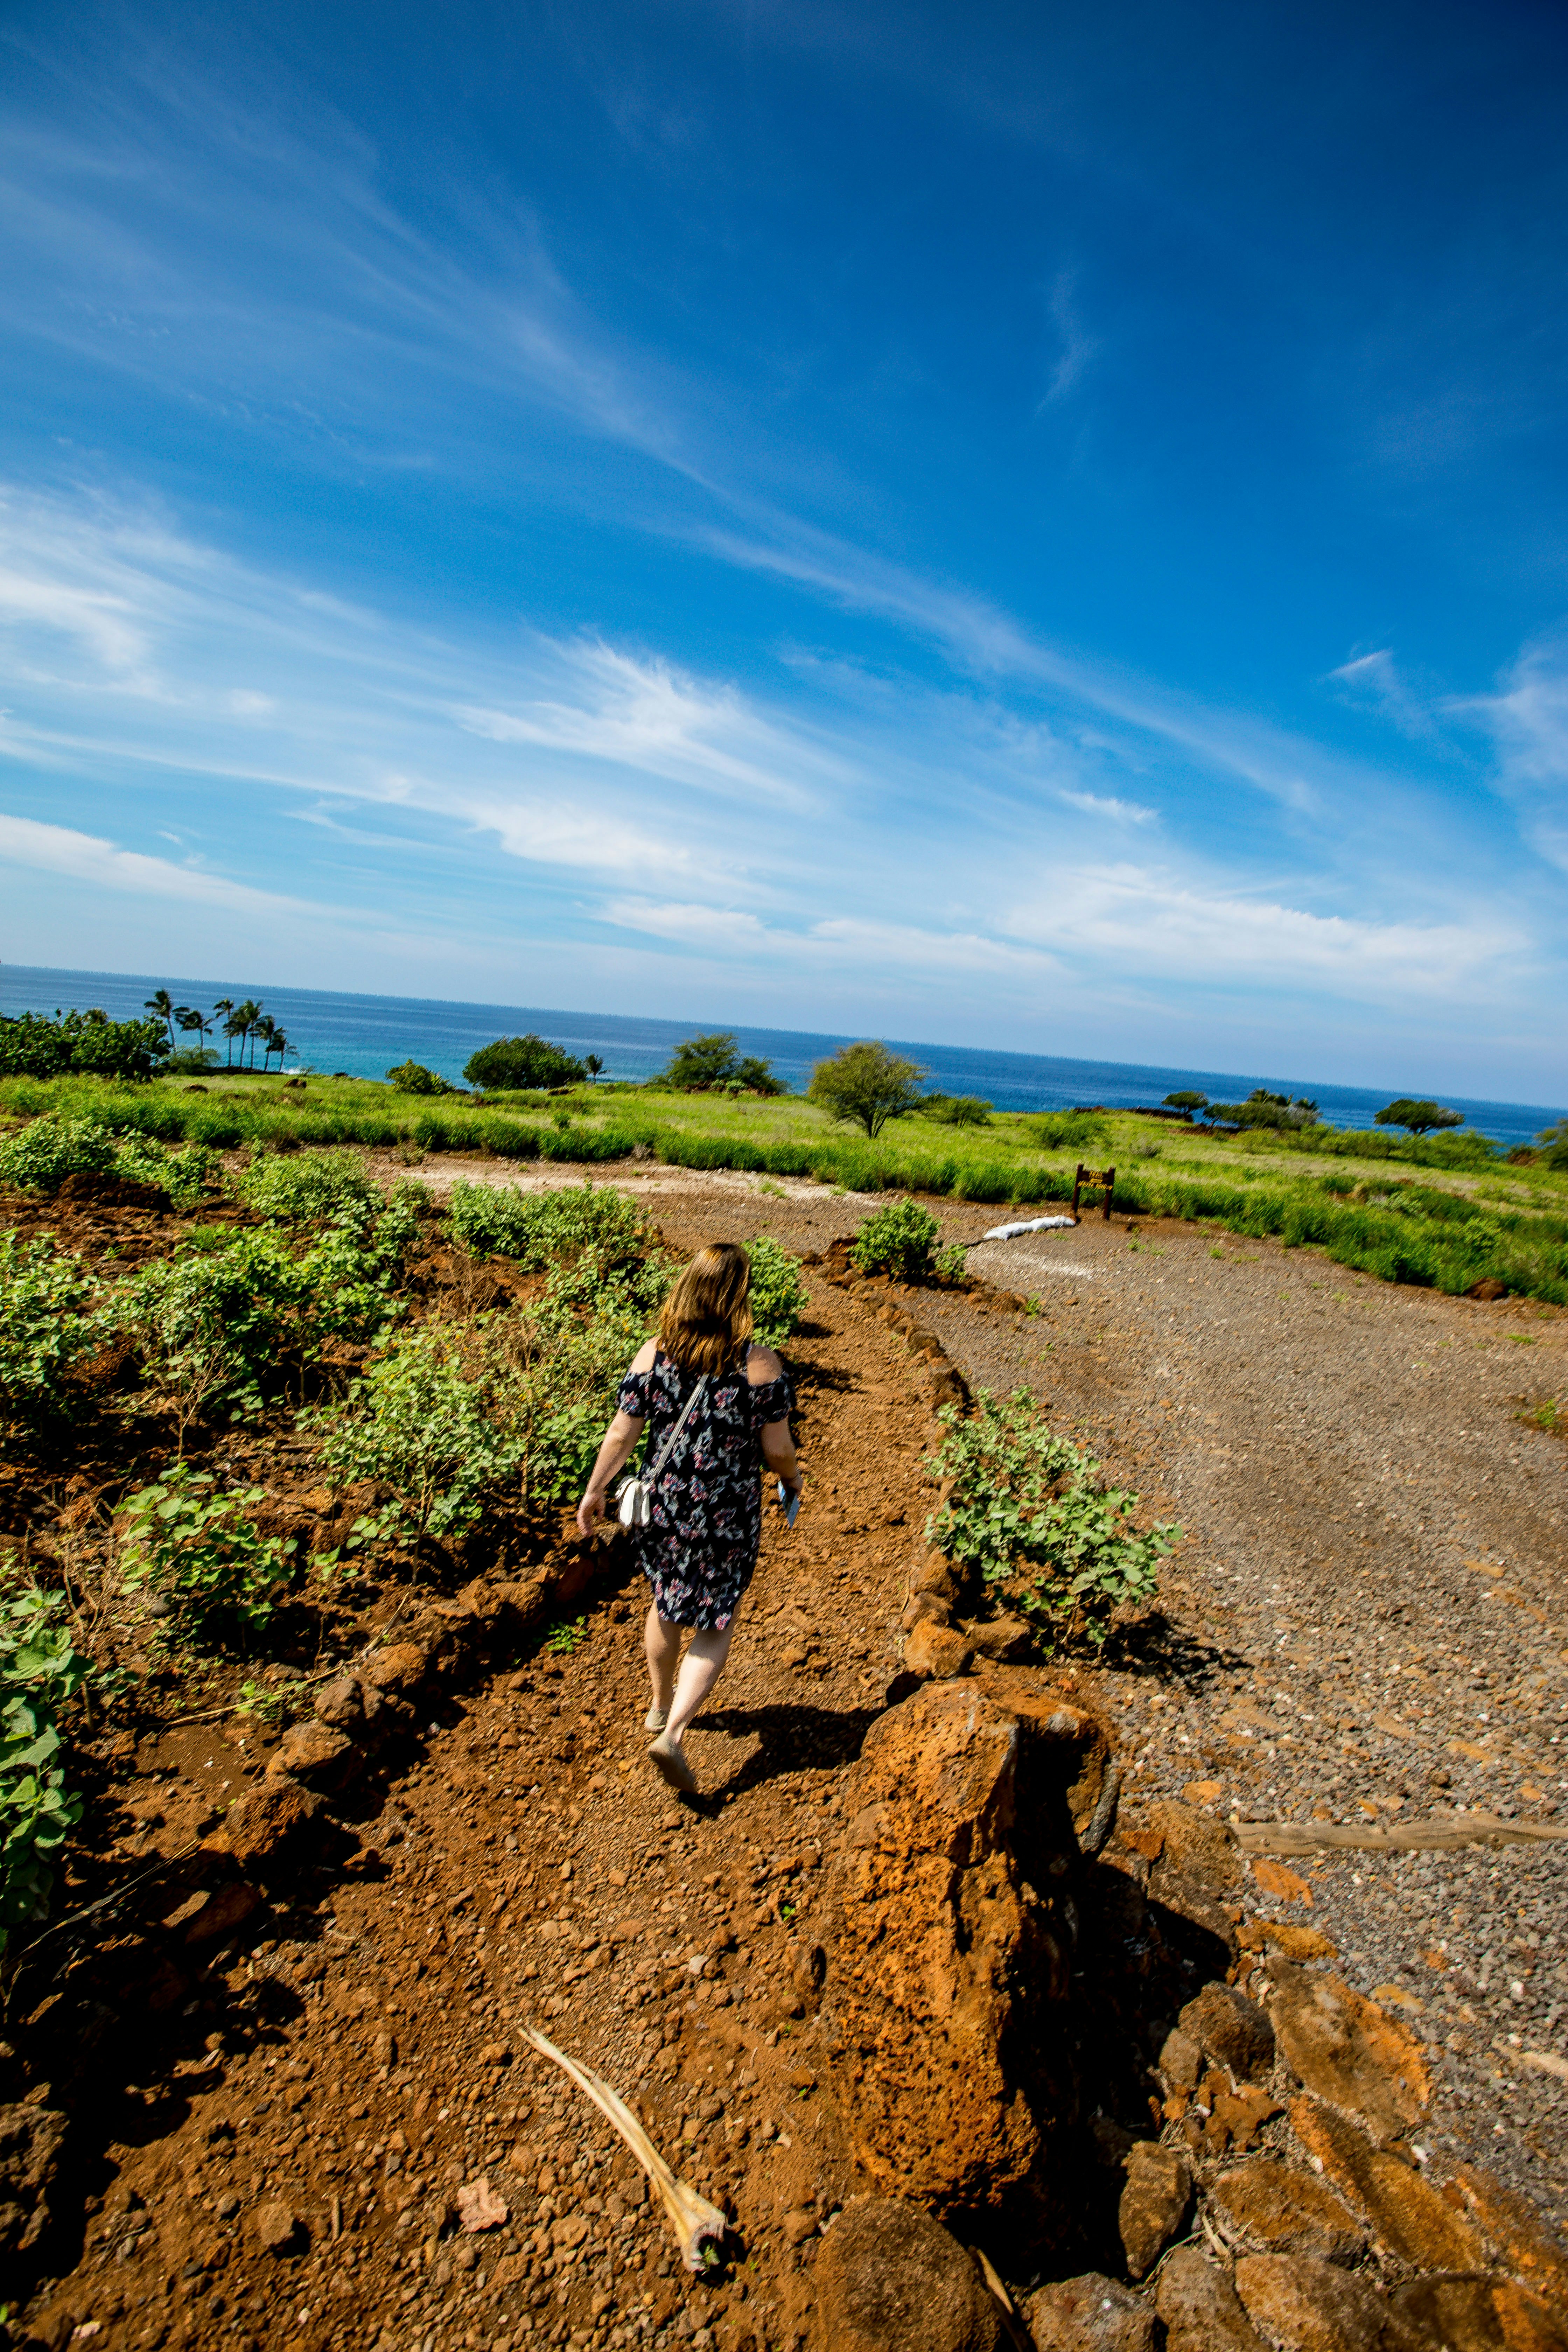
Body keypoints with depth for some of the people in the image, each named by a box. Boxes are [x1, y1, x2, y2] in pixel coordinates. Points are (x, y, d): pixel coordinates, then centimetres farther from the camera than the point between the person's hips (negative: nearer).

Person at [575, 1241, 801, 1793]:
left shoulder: (653, 1354, -10)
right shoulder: (760, 1365, -18)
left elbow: (621, 1435, -5)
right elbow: (778, 1449, -12)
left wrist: (595, 1492, 9)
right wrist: (792, 1479, 10)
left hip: (661, 1504, 4)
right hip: (727, 1516, -3)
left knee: (667, 1603, 27)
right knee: (715, 1624, 16)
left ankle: (662, 1707, 46)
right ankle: (673, 1733, 4)